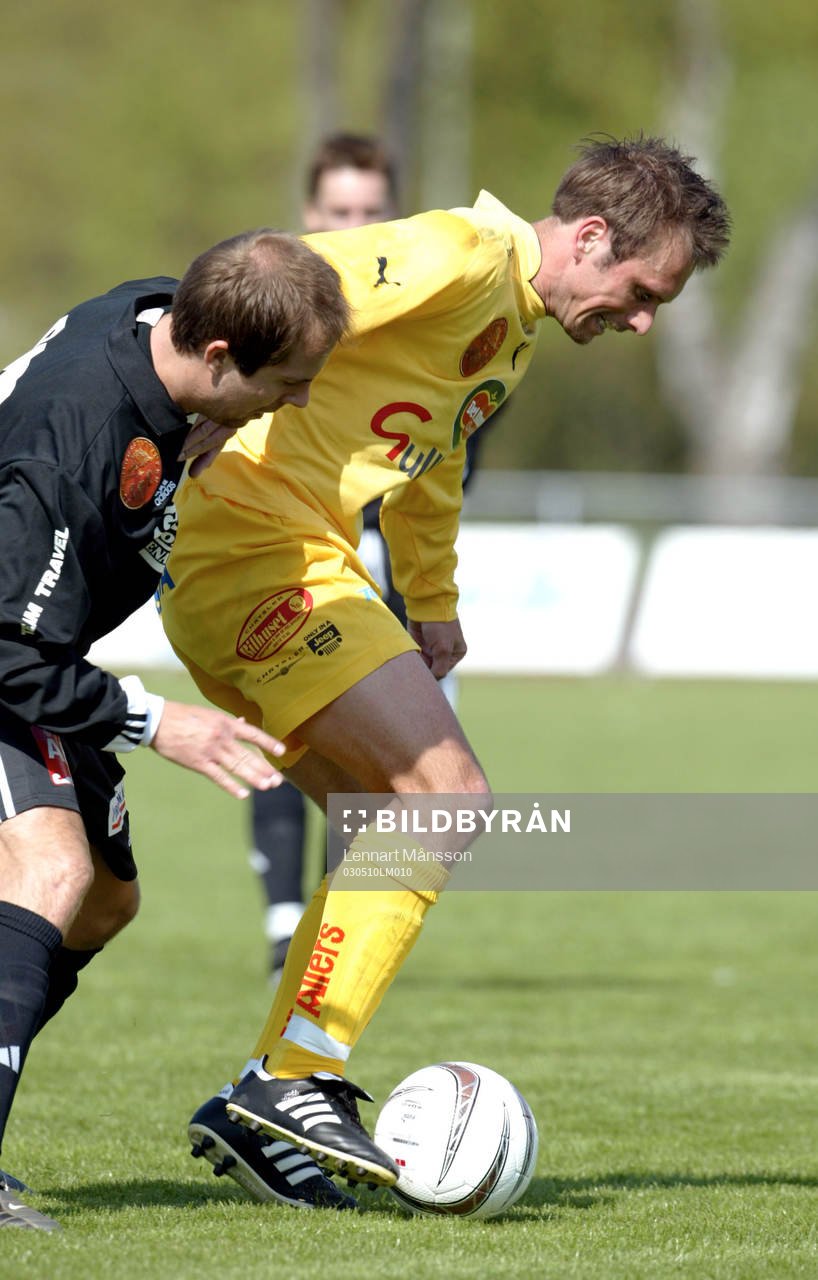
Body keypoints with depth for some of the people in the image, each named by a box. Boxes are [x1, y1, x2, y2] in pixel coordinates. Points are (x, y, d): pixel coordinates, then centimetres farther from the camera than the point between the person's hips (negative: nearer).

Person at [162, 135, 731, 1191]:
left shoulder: (517, 329, 20)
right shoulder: (463, 259, -13)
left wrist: (432, 606, 40)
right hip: (260, 552, -10)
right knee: (448, 796, -14)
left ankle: (266, 1096, 12)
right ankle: (299, 1077, -12)